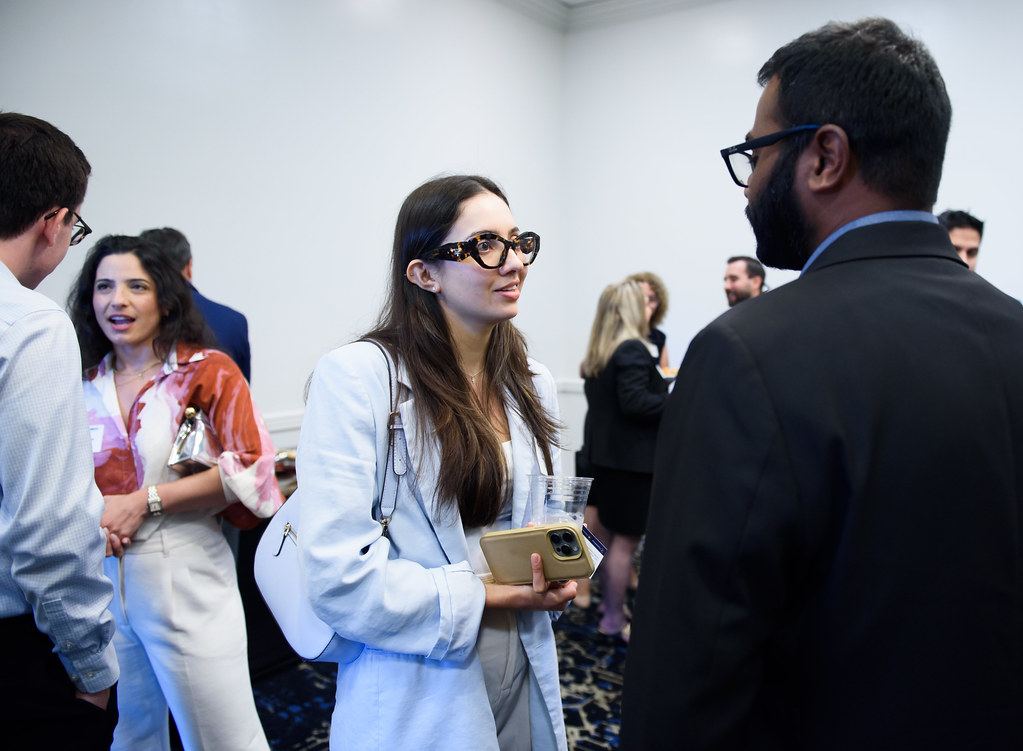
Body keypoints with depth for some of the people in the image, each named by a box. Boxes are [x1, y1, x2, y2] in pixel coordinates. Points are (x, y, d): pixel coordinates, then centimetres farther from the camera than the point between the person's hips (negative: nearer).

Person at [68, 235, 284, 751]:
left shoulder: (208, 372, -4)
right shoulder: (81, 385, 8)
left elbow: (248, 472, -11)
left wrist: (144, 502, -14)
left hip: (183, 579, -4)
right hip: (100, 580, 4)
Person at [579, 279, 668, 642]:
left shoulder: (597, 352, 10)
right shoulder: (632, 349, -17)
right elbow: (634, 401, -25)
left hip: (603, 452, 9)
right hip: (630, 457, -9)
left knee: (611, 533, 19)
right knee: (626, 539, 1)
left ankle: (610, 603, 33)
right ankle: (614, 619, 12)